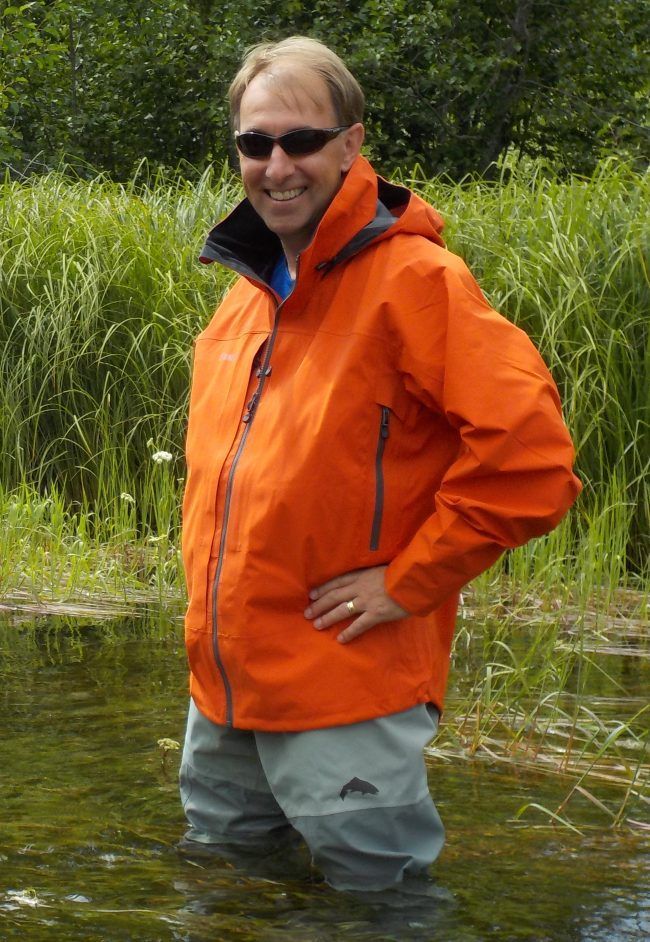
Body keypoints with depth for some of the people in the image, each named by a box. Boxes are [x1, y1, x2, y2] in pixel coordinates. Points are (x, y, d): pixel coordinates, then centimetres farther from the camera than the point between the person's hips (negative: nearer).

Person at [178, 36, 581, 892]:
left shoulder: (413, 280, -14)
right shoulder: (245, 298, 11)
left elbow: (529, 455, -24)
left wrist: (410, 580, -18)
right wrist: (211, 601, 14)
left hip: (346, 697, -8)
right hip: (224, 689, 8)